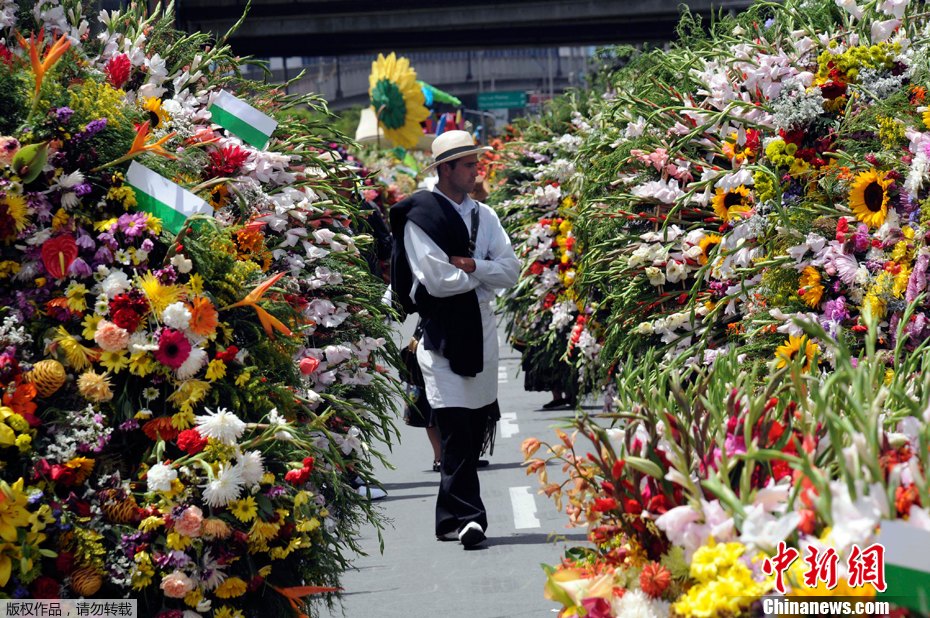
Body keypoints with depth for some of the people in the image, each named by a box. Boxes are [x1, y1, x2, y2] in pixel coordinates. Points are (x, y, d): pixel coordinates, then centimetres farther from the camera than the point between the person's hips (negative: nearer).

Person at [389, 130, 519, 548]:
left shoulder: (484, 215, 16)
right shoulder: (421, 216, -5)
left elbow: (511, 271, 7)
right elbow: (437, 281, -14)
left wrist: (472, 266, -10)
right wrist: (483, 274, -1)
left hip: (482, 332, 6)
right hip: (442, 334, -6)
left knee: (474, 430, 7)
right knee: (456, 430, -13)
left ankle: (452, 518, 16)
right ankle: (467, 517, -17)